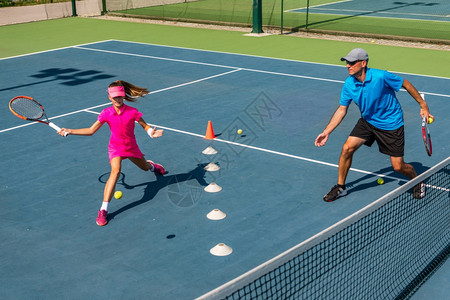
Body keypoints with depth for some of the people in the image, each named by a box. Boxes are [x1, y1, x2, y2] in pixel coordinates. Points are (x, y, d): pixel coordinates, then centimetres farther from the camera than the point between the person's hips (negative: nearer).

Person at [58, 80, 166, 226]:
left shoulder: (132, 112, -18)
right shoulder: (106, 113, -14)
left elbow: (145, 125, -6)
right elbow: (91, 130, -10)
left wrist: (151, 132, -30)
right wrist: (69, 131, -16)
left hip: (131, 147, 2)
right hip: (116, 147, -2)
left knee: (145, 167, 25)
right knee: (115, 171, -29)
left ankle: (151, 165, 70)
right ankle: (103, 210, -29)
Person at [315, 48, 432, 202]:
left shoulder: (381, 77, -27)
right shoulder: (349, 84, -12)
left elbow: (406, 84, -11)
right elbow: (342, 109, -3)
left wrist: (423, 105, -6)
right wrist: (327, 132, -8)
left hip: (391, 124, -4)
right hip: (367, 121, 4)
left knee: (398, 167, -2)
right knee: (347, 148, -13)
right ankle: (340, 187, 6)